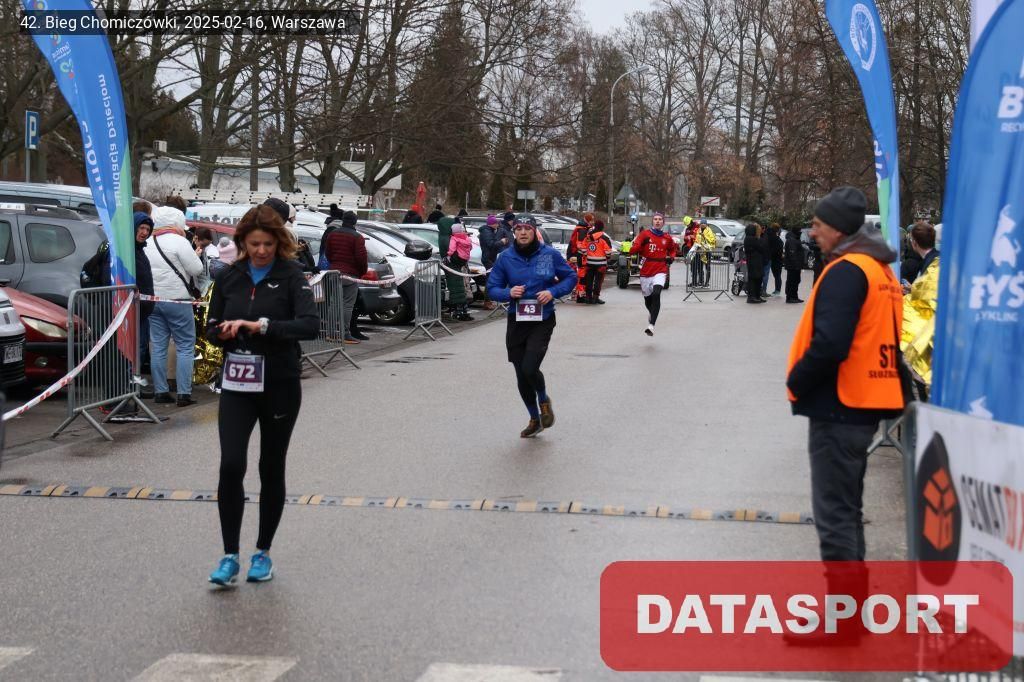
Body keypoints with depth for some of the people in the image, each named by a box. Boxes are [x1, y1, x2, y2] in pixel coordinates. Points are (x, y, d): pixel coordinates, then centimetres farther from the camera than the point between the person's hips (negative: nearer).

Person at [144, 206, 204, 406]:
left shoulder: (147, 244, 11)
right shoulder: (179, 242, -11)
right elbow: (197, 269, -11)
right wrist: (194, 255, 6)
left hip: (153, 300, 7)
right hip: (177, 300, -6)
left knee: (158, 347, 9)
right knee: (185, 347, -1)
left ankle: (161, 391, 10)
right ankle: (183, 394, -5)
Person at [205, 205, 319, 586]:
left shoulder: (291, 277, -6)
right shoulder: (229, 278, 6)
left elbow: (310, 325, -20)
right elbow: (212, 328, 12)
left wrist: (262, 326, -29)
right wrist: (225, 331, -11)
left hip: (279, 386, -2)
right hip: (236, 386, 2)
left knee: (271, 469, 8)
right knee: (231, 466, -10)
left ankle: (263, 553, 22)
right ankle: (230, 556, -1)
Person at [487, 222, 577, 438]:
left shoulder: (550, 254, -5)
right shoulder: (506, 258, -1)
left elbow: (570, 277, 6)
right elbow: (492, 287, 6)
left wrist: (553, 292, -11)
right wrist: (508, 293, -15)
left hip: (542, 321, -3)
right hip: (516, 321, 3)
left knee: (529, 369, -19)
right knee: (521, 376, 8)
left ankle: (544, 400, 15)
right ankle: (534, 419, 30)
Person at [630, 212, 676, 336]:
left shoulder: (667, 237, 6)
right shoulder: (645, 234, 0)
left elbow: (672, 249, 27)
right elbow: (632, 250, -6)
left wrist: (671, 257, 7)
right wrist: (641, 244, -23)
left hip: (660, 271, -1)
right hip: (645, 272, 1)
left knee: (656, 294, -25)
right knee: (647, 298, 13)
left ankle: (651, 325, -31)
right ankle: (651, 312, 51)